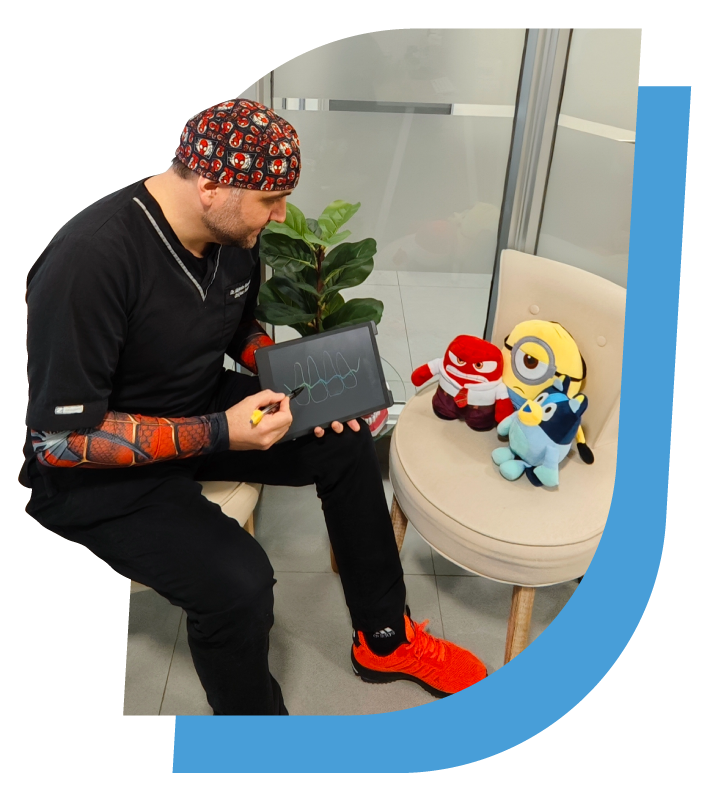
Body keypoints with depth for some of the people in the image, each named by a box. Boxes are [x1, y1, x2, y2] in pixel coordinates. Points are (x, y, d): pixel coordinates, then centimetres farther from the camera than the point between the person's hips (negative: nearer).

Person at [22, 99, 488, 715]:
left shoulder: (236, 233, -7)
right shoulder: (91, 261, -31)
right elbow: (60, 437, -28)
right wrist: (218, 434, -31)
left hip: (201, 409, 8)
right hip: (98, 473, -7)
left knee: (346, 442, -1)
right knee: (239, 580, -27)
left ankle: (385, 638, 16)